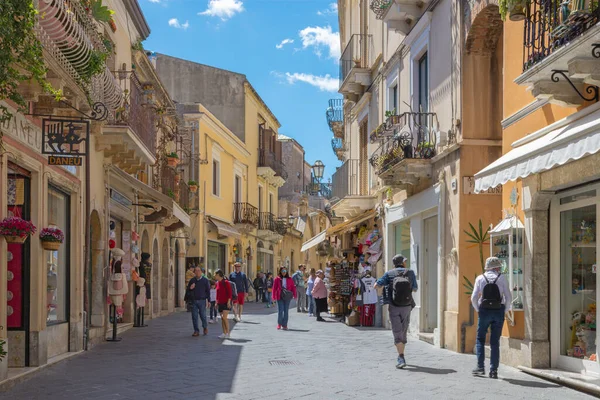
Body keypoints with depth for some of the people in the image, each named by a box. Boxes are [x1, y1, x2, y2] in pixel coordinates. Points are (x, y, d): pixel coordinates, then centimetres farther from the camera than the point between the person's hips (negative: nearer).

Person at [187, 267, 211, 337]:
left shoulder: (205, 280, 0)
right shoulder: (192, 280, 9)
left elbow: (208, 291, 1)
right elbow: (188, 288, 18)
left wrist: (208, 300, -3)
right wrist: (190, 288, -6)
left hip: (202, 300, -3)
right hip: (194, 300, 3)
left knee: (203, 315, 0)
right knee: (194, 316, 1)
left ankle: (205, 327, 26)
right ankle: (196, 331, 9)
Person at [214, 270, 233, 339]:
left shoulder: (226, 282, -11)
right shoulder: (217, 283, 11)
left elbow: (230, 293, -13)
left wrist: (229, 302, -19)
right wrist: (216, 302, 17)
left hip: (226, 303, -7)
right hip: (220, 303, 7)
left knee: (224, 317, -16)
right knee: (222, 318, 6)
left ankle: (228, 333, -10)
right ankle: (224, 333, 10)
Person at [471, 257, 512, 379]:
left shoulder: (480, 278, 2)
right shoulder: (502, 278, 0)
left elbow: (474, 298, -4)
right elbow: (508, 297, -4)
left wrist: (478, 309, 9)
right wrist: (506, 310, 8)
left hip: (485, 311, 0)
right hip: (499, 311, 0)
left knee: (480, 339, 11)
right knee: (495, 342, 6)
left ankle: (480, 367, 2)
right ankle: (493, 370, 4)